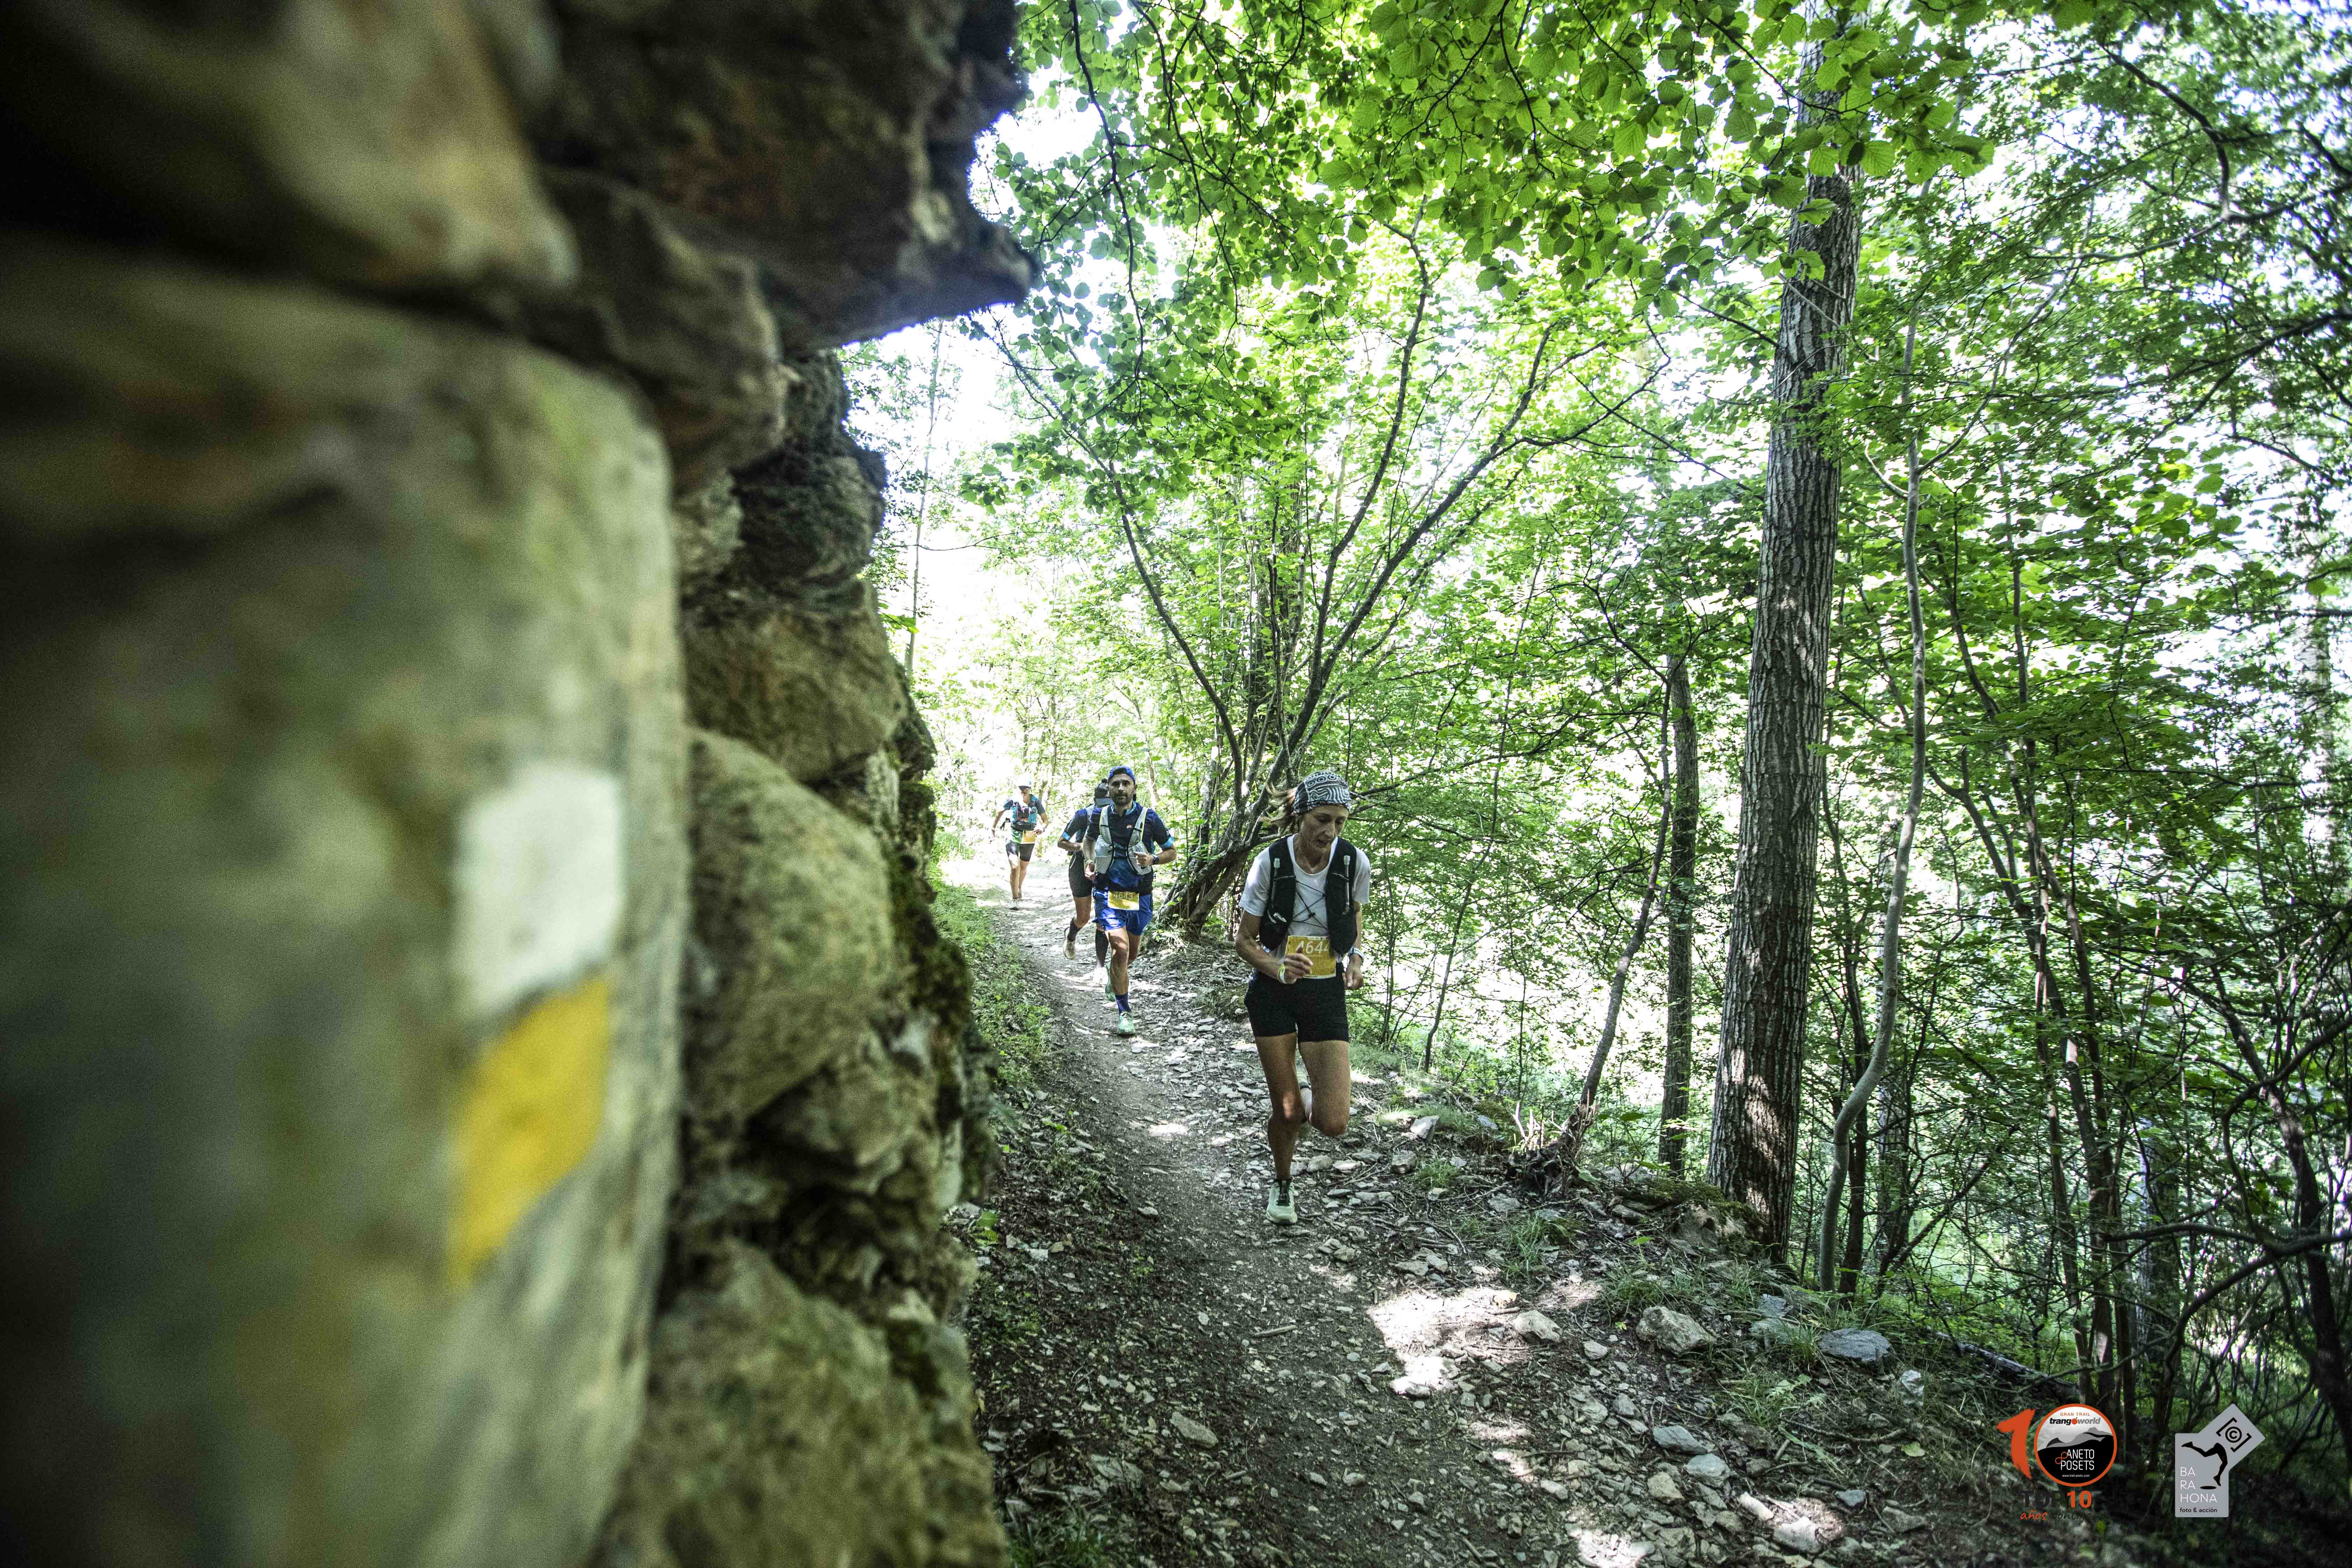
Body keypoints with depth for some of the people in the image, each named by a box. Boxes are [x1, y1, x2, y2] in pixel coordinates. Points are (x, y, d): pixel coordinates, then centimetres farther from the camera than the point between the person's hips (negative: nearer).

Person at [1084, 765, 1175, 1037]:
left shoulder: (1149, 817, -8)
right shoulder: (1099, 816, -2)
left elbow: (1172, 852, 2)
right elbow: (1090, 839, 21)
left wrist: (1152, 859, -18)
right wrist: (1091, 860, 2)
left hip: (1139, 895, 1)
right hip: (1109, 893, -1)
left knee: (1132, 952, 16)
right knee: (1120, 949, -16)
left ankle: (1113, 977, 51)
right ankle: (1125, 1013, -4)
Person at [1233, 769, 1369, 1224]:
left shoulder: (1355, 862, -12)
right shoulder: (1270, 863, -16)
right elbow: (1244, 939, -7)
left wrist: (1355, 958, -8)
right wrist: (1278, 969, -26)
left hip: (1326, 993, 1)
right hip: (1274, 992, -1)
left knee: (1333, 1125, -7)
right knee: (1286, 1111, 4)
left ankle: (1303, 1110, 31)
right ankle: (1282, 1185, 36)